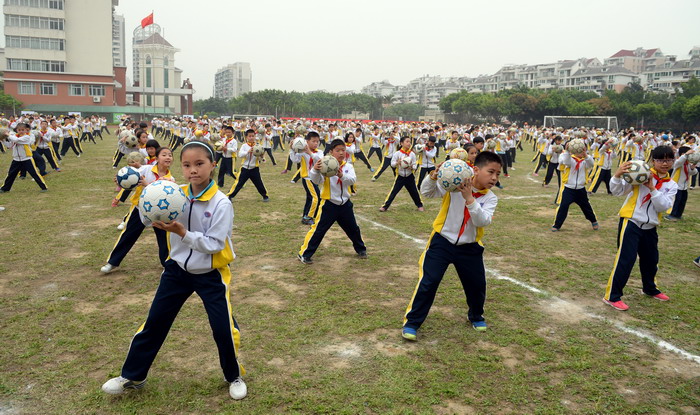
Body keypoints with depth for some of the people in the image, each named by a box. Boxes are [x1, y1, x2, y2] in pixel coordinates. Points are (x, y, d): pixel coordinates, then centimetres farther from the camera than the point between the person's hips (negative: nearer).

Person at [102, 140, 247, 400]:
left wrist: (182, 232, -31)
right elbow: (147, 219, -3)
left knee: (224, 329, 2)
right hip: (177, 270, 4)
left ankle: (234, 377, 28)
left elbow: (214, 244, -22)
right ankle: (132, 376, 32)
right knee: (154, 323, 12)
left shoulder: (221, 203, -21)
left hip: (210, 275, -4)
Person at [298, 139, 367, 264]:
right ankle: (304, 254, 6)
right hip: (329, 204, -4)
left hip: (345, 204, 4)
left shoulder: (348, 166, -1)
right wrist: (315, 170, -47)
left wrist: (342, 176, -40)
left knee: (353, 228, 18)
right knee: (318, 230, -4)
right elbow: (316, 181, -25)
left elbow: (353, 179, -18)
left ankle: (361, 249, 41)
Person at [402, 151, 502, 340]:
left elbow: (483, 221, -23)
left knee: (477, 284, 13)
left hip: (469, 248, 4)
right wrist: (433, 177, -34)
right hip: (442, 241, -3)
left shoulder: (490, 198, -6)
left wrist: (469, 198, -34)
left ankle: (476, 315, 44)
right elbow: (426, 192, -13)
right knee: (428, 282, -7)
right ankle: (412, 322, 8)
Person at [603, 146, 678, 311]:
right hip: (631, 222, -6)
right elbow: (618, 191, -15)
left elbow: (663, 206, -9)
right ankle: (612, 296, 0)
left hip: (650, 227, 6)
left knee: (651, 259, 20)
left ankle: (650, 288, 46)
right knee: (626, 259, -9)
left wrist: (652, 188, -21)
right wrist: (617, 176, -34)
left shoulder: (672, 185, 6)